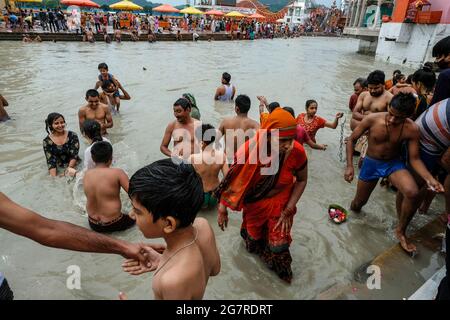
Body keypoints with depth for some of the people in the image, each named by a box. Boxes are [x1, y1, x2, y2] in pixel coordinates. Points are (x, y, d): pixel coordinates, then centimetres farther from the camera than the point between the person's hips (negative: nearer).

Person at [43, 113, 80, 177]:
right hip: (59, 169, 1)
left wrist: (70, 168, -23)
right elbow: (51, 161, -7)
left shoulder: (72, 136, -4)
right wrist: (54, 177, -20)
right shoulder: (47, 141, -2)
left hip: (74, 166, -1)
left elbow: (74, 155, -9)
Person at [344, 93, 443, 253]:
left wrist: (429, 178, -28)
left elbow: (414, 159, -11)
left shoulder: (412, 129, -20)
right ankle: (354, 208, 52)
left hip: (394, 163, 0)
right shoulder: (372, 119, -23)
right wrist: (349, 166, -17)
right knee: (358, 203, 10)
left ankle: (400, 231, -3)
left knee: (412, 193, -29)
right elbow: (352, 139, -11)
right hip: (371, 163, 0)